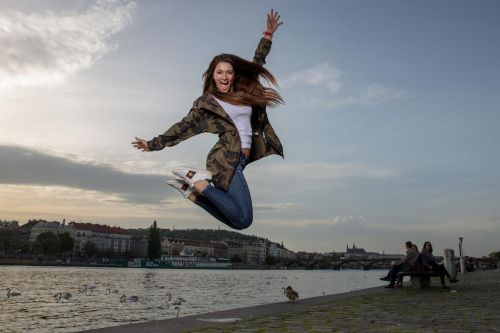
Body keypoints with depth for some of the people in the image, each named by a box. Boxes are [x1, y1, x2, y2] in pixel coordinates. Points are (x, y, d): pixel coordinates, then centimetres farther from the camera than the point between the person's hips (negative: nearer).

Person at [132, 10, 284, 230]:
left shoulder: (244, 92, 16)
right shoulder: (206, 103, 3)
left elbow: (256, 64, 26)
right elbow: (183, 126, 3)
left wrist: (268, 35, 27)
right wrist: (154, 144, -1)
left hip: (242, 160, 7)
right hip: (227, 161, -7)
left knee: (235, 219, 5)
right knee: (242, 220, -16)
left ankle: (191, 189, 9)